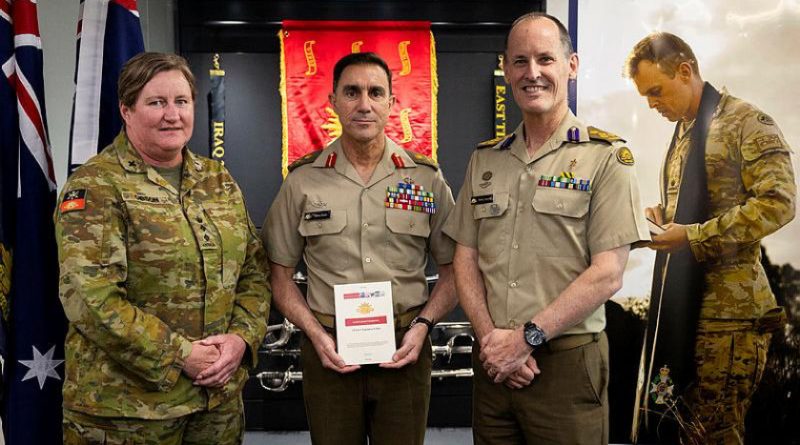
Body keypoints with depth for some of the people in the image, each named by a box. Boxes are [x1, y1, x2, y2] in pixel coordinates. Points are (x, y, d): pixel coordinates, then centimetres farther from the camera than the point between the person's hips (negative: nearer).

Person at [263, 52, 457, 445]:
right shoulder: (302, 180, 1)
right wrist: (316, 334, -7)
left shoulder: (427, 178, 2)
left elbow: (452, 271, 6)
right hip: (329, 351, 0)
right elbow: (280, 275, 5)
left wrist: (422, 325, -8)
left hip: (404, 352, 1)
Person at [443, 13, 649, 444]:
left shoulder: (606, 157, -5)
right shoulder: (484, 159, 8)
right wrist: (490, 336, -8)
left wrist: (527, 337, -14)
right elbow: (466, 259, 6)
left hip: (567, 364, -4)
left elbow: (607, 274, -12)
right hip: (493, 362, 4)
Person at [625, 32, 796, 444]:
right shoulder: (682, 134, 19)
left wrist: (694, 237, -19)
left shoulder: (746, 123, -6)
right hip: (684, 305, 8)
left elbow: (778, 202, -16)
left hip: (729, 312, -8)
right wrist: (662, 216, 6)